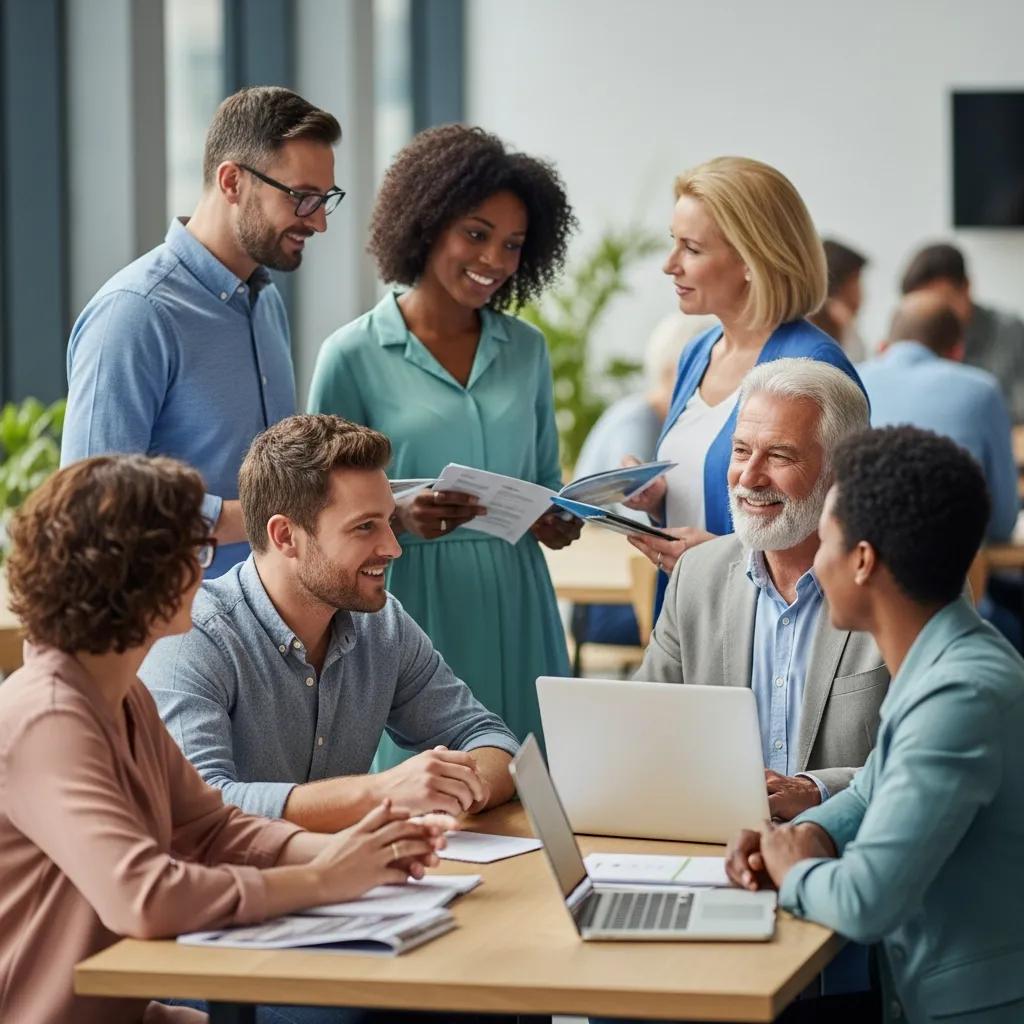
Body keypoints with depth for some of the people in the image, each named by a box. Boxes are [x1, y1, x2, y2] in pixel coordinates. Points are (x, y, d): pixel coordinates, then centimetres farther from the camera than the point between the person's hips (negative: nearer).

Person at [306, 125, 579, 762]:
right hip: (411, 608, -4)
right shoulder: (353, 356, -1)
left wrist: (560, 523, -2)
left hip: (515, 612, 4)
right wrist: (399, 518, -18)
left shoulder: (527, 351, 12)